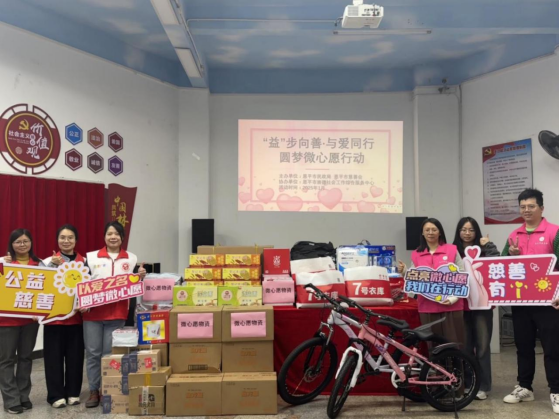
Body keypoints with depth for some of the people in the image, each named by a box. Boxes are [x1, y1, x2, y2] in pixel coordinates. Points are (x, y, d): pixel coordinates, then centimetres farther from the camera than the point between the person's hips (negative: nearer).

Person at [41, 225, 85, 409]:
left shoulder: (84, 262, 4)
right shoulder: (49, 261, -1)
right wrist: (53, 265, -19)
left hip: (76, 315, 2)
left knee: (75, 355, 8)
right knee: (54, 355, 3)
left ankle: (73, 392, 22)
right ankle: (56, 394, 16)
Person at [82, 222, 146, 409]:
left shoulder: (132, 259, 9)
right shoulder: (91, 257, 5)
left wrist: (141, 277, -6)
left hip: (116, 314, 0)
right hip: (92, 312, 0)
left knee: (110, 354, 3)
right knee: (92, 353, 5)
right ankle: (94, 391, 17)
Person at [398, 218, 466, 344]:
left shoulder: (452, 250, 2)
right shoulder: (416, 254, 7)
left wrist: (454, 297, -10)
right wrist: (404, 272, -9)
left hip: (451, 306, -2)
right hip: (428, 307, 2)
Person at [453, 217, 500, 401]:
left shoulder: (483, 249, 3)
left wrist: (488, 245, -12)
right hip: (461, 305, 1)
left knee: (482, 345, 4)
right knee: (465, 346, 10)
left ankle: (483, 386, 13)